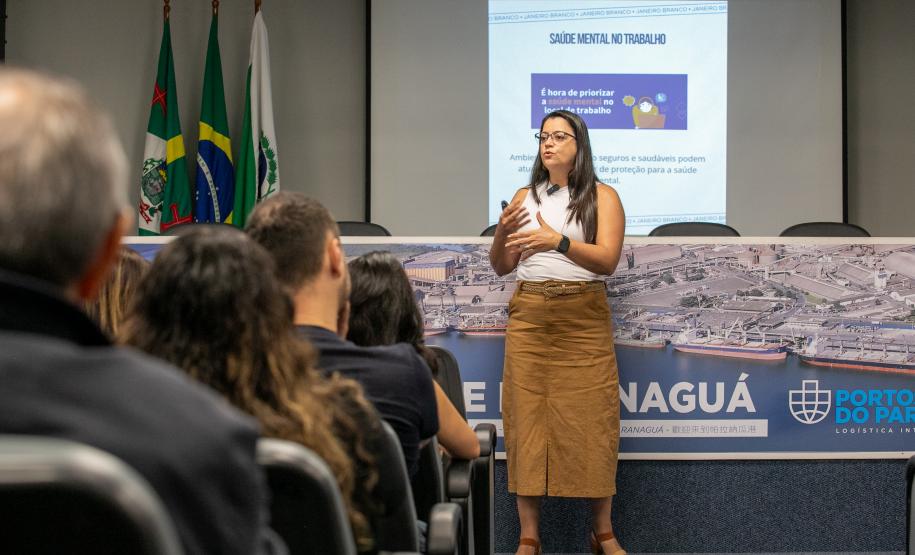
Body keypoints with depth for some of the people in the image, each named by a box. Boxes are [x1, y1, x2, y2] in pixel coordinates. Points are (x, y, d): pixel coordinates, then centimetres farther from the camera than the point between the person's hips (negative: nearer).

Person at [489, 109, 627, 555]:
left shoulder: (602, 197, 3)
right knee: (527, 417, -1)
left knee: (590, 421, -2)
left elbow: (607, 261, -10)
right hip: (529, 316, 2)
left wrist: (558, 241, -25)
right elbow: (501, 267, 11)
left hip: (583, 318, -2)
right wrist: (502, 233, -9)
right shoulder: (525, 197, 12)